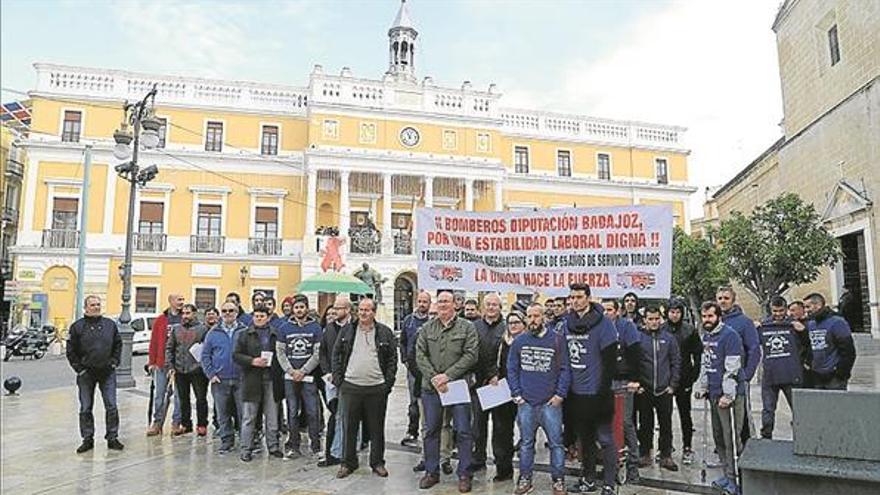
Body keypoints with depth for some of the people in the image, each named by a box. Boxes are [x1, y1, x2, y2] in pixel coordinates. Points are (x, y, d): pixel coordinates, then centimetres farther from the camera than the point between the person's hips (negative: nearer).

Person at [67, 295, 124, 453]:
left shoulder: (110, 324, 5)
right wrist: (79, 368, -5)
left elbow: (118, 344, 14)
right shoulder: (77, 327, -2)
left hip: (107, 372, 1)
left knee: (111, 406, 2)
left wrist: (115, 361, 4)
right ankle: (88, 439, 19)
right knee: (85, 409, 7)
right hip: (86, 374, -1)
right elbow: (71, 351, 1)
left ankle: (112, 437, 12)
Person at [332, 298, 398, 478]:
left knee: (377, 428, 8)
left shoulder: (385, 332, 2)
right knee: (350, 426, 8)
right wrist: (338, 378, 2)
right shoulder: (347, 330, 6)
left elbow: (393, 359, 3)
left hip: (377, 388, -1)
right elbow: (336, 354, 10)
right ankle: (348, 462, 21)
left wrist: (388, 382, -3)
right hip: (351, 387, 1)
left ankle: (377, 463, 21)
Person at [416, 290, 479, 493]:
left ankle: (464, 474, 16)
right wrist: (433, 377, -11)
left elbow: (471, 355, -8)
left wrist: (448, 375, -15)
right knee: (431, 430, 11)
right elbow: (420, 356, 2)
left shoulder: (467, 327, 0)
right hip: (431, 387, 3)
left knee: (463, 431, 3)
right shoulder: (427, 328, 8)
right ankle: (431, 472, 24)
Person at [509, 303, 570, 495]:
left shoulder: (558, 340, -2)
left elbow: (565, 369, -2)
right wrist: (516, 394, -1)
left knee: (556, 442, 4)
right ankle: (525, 479, 23)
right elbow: (511, 369, 7)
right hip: (525, 402, 2)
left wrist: (560, 395, -8)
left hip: (550, 402, -2)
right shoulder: (519, 341, 5)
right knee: (526, 443, 12)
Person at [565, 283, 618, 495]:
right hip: (576, 393, 6)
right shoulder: (566, 323, 5)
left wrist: (604, 390, -15)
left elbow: (610, 360, -13)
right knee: (584, 438, 17)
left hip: (597, 392, -6)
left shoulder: (602, 322, -12)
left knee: (605, 439, 3)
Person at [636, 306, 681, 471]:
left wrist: (673, 384, -2)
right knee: (645, 425, 8)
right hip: (644, 391, -1)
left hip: (664, 390, 1)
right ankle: (645, 455, 19)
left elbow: (676, 362, 4)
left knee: (666, 425, 8)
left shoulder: (669, 338, 3)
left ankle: (666, 456, 19)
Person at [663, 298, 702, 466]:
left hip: (683, 380, -1)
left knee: (685, 414, 7)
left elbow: (698, 355, 1)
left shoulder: (690, 330, -1)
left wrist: (693, 376, -6)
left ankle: (687, 448, 16)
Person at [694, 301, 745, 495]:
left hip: (729, 394, -9)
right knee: (719, 435, 14)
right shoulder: (706, 336, 14)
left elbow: (732, 368, -18)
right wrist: (700, 387, 17)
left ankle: (737, 478, 3)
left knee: (731, 437, -5)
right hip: (713, 393, 9)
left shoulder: (730, 335, -13)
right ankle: (728, 474, 25)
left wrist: (728, 394, -20)